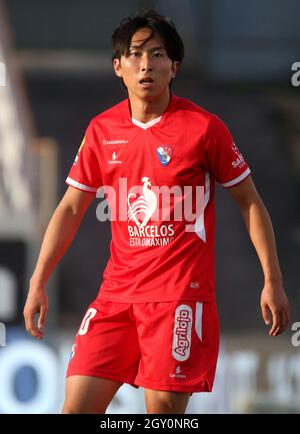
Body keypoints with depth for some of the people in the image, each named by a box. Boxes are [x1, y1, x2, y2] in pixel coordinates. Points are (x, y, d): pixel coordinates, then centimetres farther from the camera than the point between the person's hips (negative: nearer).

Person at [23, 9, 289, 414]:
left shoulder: (204, 127, -3)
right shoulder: (102, 130, 7)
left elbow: (250, 202, 3)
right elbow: (71, 208, 14)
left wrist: (273, 282, -1)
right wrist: (38, 283, 8)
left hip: (181, 293, -4)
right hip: (116, 291, 4)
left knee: (163, 407, -11)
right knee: (77, 405, -5)